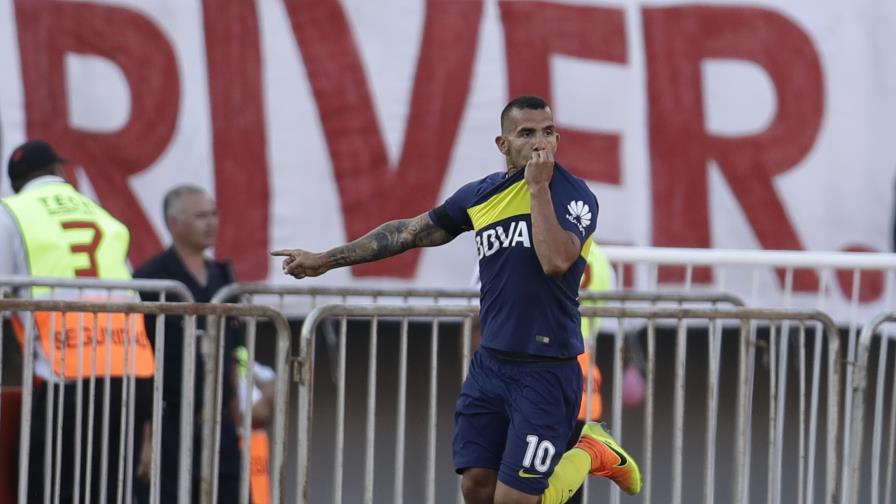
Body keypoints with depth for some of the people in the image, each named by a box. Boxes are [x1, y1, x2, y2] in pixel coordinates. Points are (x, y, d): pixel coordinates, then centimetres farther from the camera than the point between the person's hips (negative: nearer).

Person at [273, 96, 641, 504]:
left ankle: (592, 454, 20)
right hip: (490, 362, 6)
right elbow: (409, 232, 19)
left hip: (545, 373, -6)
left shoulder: (573, 195, -9)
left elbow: (556, 261, -27)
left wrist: (538, 187, -21)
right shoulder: (481, 195, 8)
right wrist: (326, 260, 23)